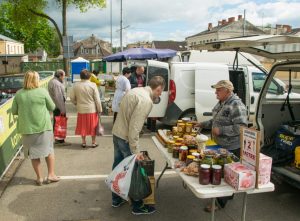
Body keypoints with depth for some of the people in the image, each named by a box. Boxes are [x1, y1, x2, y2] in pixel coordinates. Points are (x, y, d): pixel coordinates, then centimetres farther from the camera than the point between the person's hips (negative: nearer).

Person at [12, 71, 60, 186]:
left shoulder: (19, 94, -4)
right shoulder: (43, 91, -10)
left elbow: (14, 111, 4)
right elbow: (52, 107, -2)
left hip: (27, 128, 2)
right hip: (43, 126, -2)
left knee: (33, 153, 14)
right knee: (49, 150, 16)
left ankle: (39, 178, 22)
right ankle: (51, 175, 21)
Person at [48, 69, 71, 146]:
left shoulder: (51, 81, 12)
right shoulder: (56, 83, -22)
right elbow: (58, 97, -25)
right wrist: (62, 109, -23)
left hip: (55, 107, 10)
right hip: (59, 107, -10)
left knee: (56, 123, 17)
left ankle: (57, 139, 27)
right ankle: (61, 140, 5)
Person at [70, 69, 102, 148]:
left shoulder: (76, 85, -4)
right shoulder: (92, 85, -12)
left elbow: (72, 97, 3)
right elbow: (97, 99, -11)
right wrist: (99, 109, -3)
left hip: (81, 110, 2)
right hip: (92, 109, -2)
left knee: (83, 126, 15)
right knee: (93, 126, 11)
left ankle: (83, 142, 24)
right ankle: (93, 142, 20)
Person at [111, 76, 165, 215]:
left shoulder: (136, 90, 7)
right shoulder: (146, 100, -22)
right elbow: (135, 127, -27)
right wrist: (135, 151, -23)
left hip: (116, 133, 9)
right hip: (126, 138, -9)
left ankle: (116, 199, 37)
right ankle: (138, 206, 19)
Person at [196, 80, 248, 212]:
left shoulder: (236, 105, -20)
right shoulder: (221, 103, 10)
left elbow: (241, 127, -26)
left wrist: (221, 130, -27)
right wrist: (203, 124, 12)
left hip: (232, 148, -9)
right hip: (221, 145, 9)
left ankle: (220, 202, 13)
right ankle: (228, 196, 37)